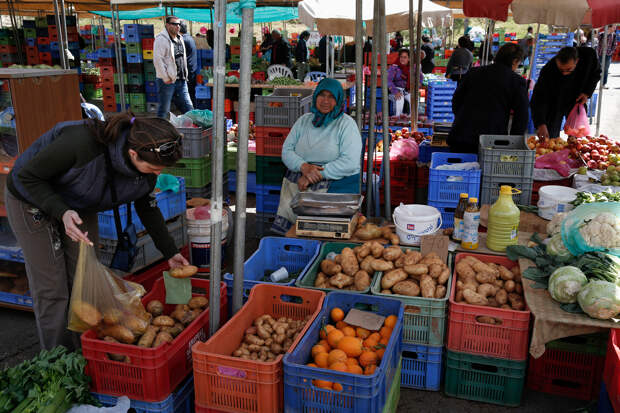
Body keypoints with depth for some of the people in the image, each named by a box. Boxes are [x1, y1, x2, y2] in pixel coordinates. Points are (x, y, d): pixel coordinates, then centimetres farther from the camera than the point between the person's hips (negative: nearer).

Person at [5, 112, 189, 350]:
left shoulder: (146, 171, -21)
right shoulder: (82, 142, -41)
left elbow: (147, 208, 0)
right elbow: (27, 176, -27)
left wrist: (170, 252, 2)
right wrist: (62, 212, -41)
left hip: (80, 207, 5)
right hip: (32, 202, -5)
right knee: (51, 288, -2)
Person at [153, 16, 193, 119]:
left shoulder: (180, 39, 17)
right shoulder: (161, 39, -9)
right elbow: (157, 60, -16)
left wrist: (185, 75, 15)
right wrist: (166, 78, -17)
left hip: (181, 80, 7)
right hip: (167, 81, -7)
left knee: (188, 108, 7)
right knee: (164, 110, 0)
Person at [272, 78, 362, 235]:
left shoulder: (346, 124, 0)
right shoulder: (304, 121, 15)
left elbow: (350, 162, -11)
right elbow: (286, 150, 9)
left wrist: (317, 173, -15)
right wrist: (304, 167, -11)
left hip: (335, 185, -4)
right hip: (296, 185, 4)